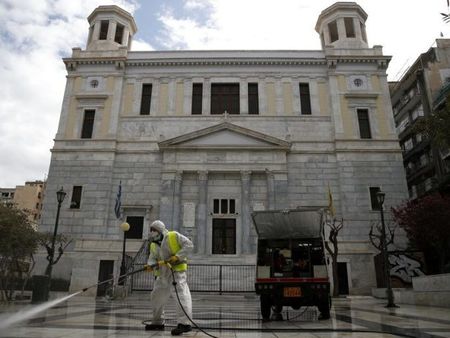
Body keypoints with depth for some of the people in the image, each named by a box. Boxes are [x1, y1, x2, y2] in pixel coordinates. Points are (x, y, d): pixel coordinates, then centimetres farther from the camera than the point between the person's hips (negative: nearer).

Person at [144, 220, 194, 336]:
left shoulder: (174, 236, -6)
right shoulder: (153, 245, 15)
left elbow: (189, 245, -11)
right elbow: (152, 258, 8)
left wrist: (177, 257, -19)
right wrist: (150, 265, -16)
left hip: (177, 271, -8)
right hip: (162, 275, 8)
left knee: (181, 295, -18)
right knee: (156, 297, 14)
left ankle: (184, 323, -19)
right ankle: (158, 322, 30)